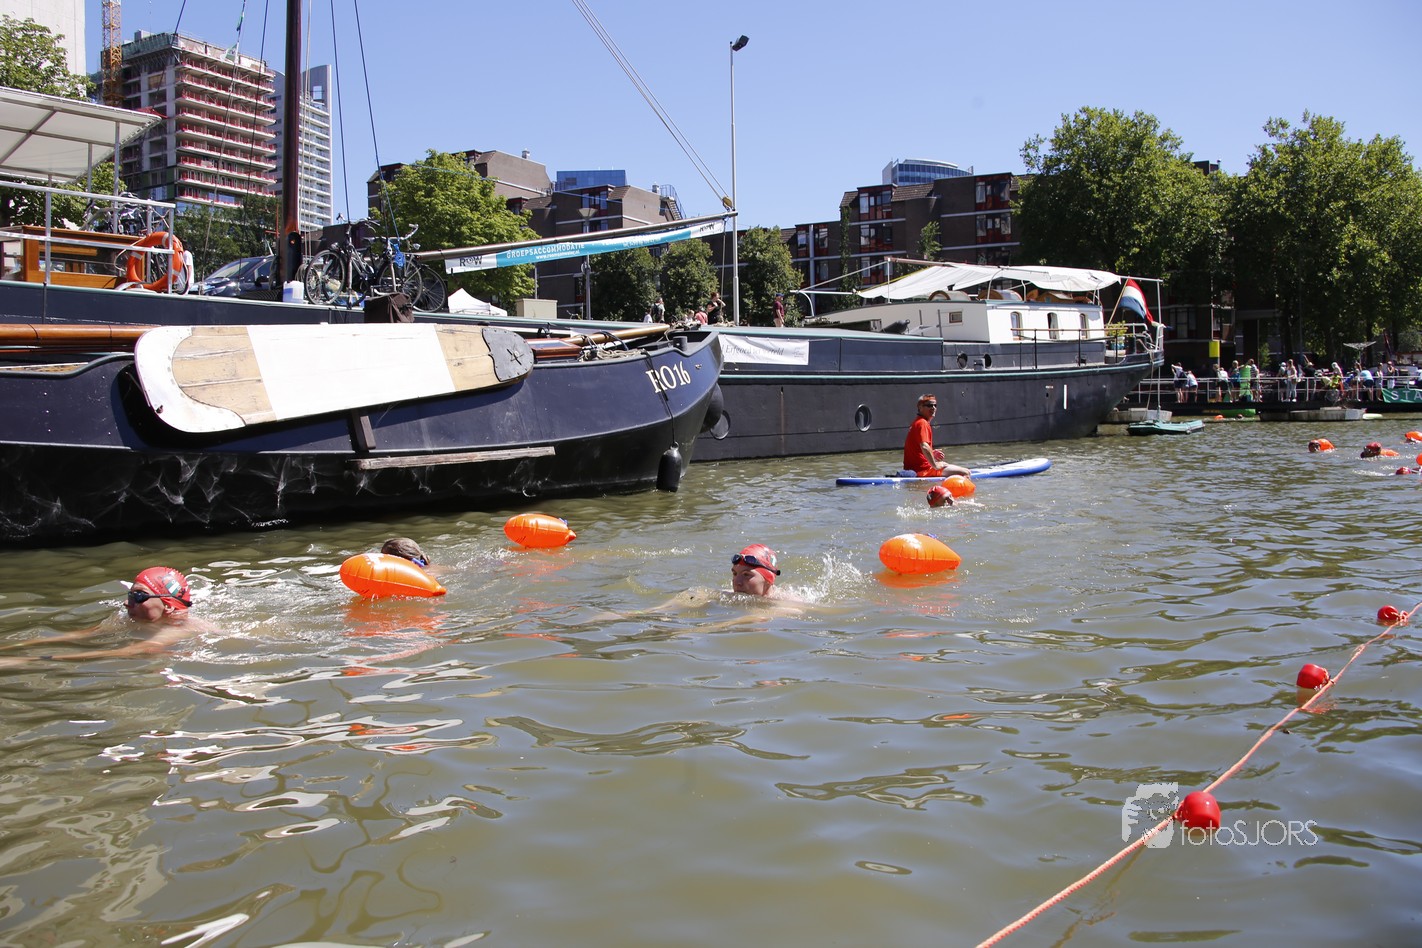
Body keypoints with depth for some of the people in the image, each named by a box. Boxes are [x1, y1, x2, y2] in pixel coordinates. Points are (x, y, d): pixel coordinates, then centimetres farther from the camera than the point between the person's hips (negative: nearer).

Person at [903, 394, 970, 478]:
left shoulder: (916, 423, 17)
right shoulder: (923, 423, -14)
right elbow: (924, 447, -29)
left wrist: (932, 454, 12)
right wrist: (935, 465, -18)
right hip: (923, 470, -11)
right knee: (966, 473, -12)